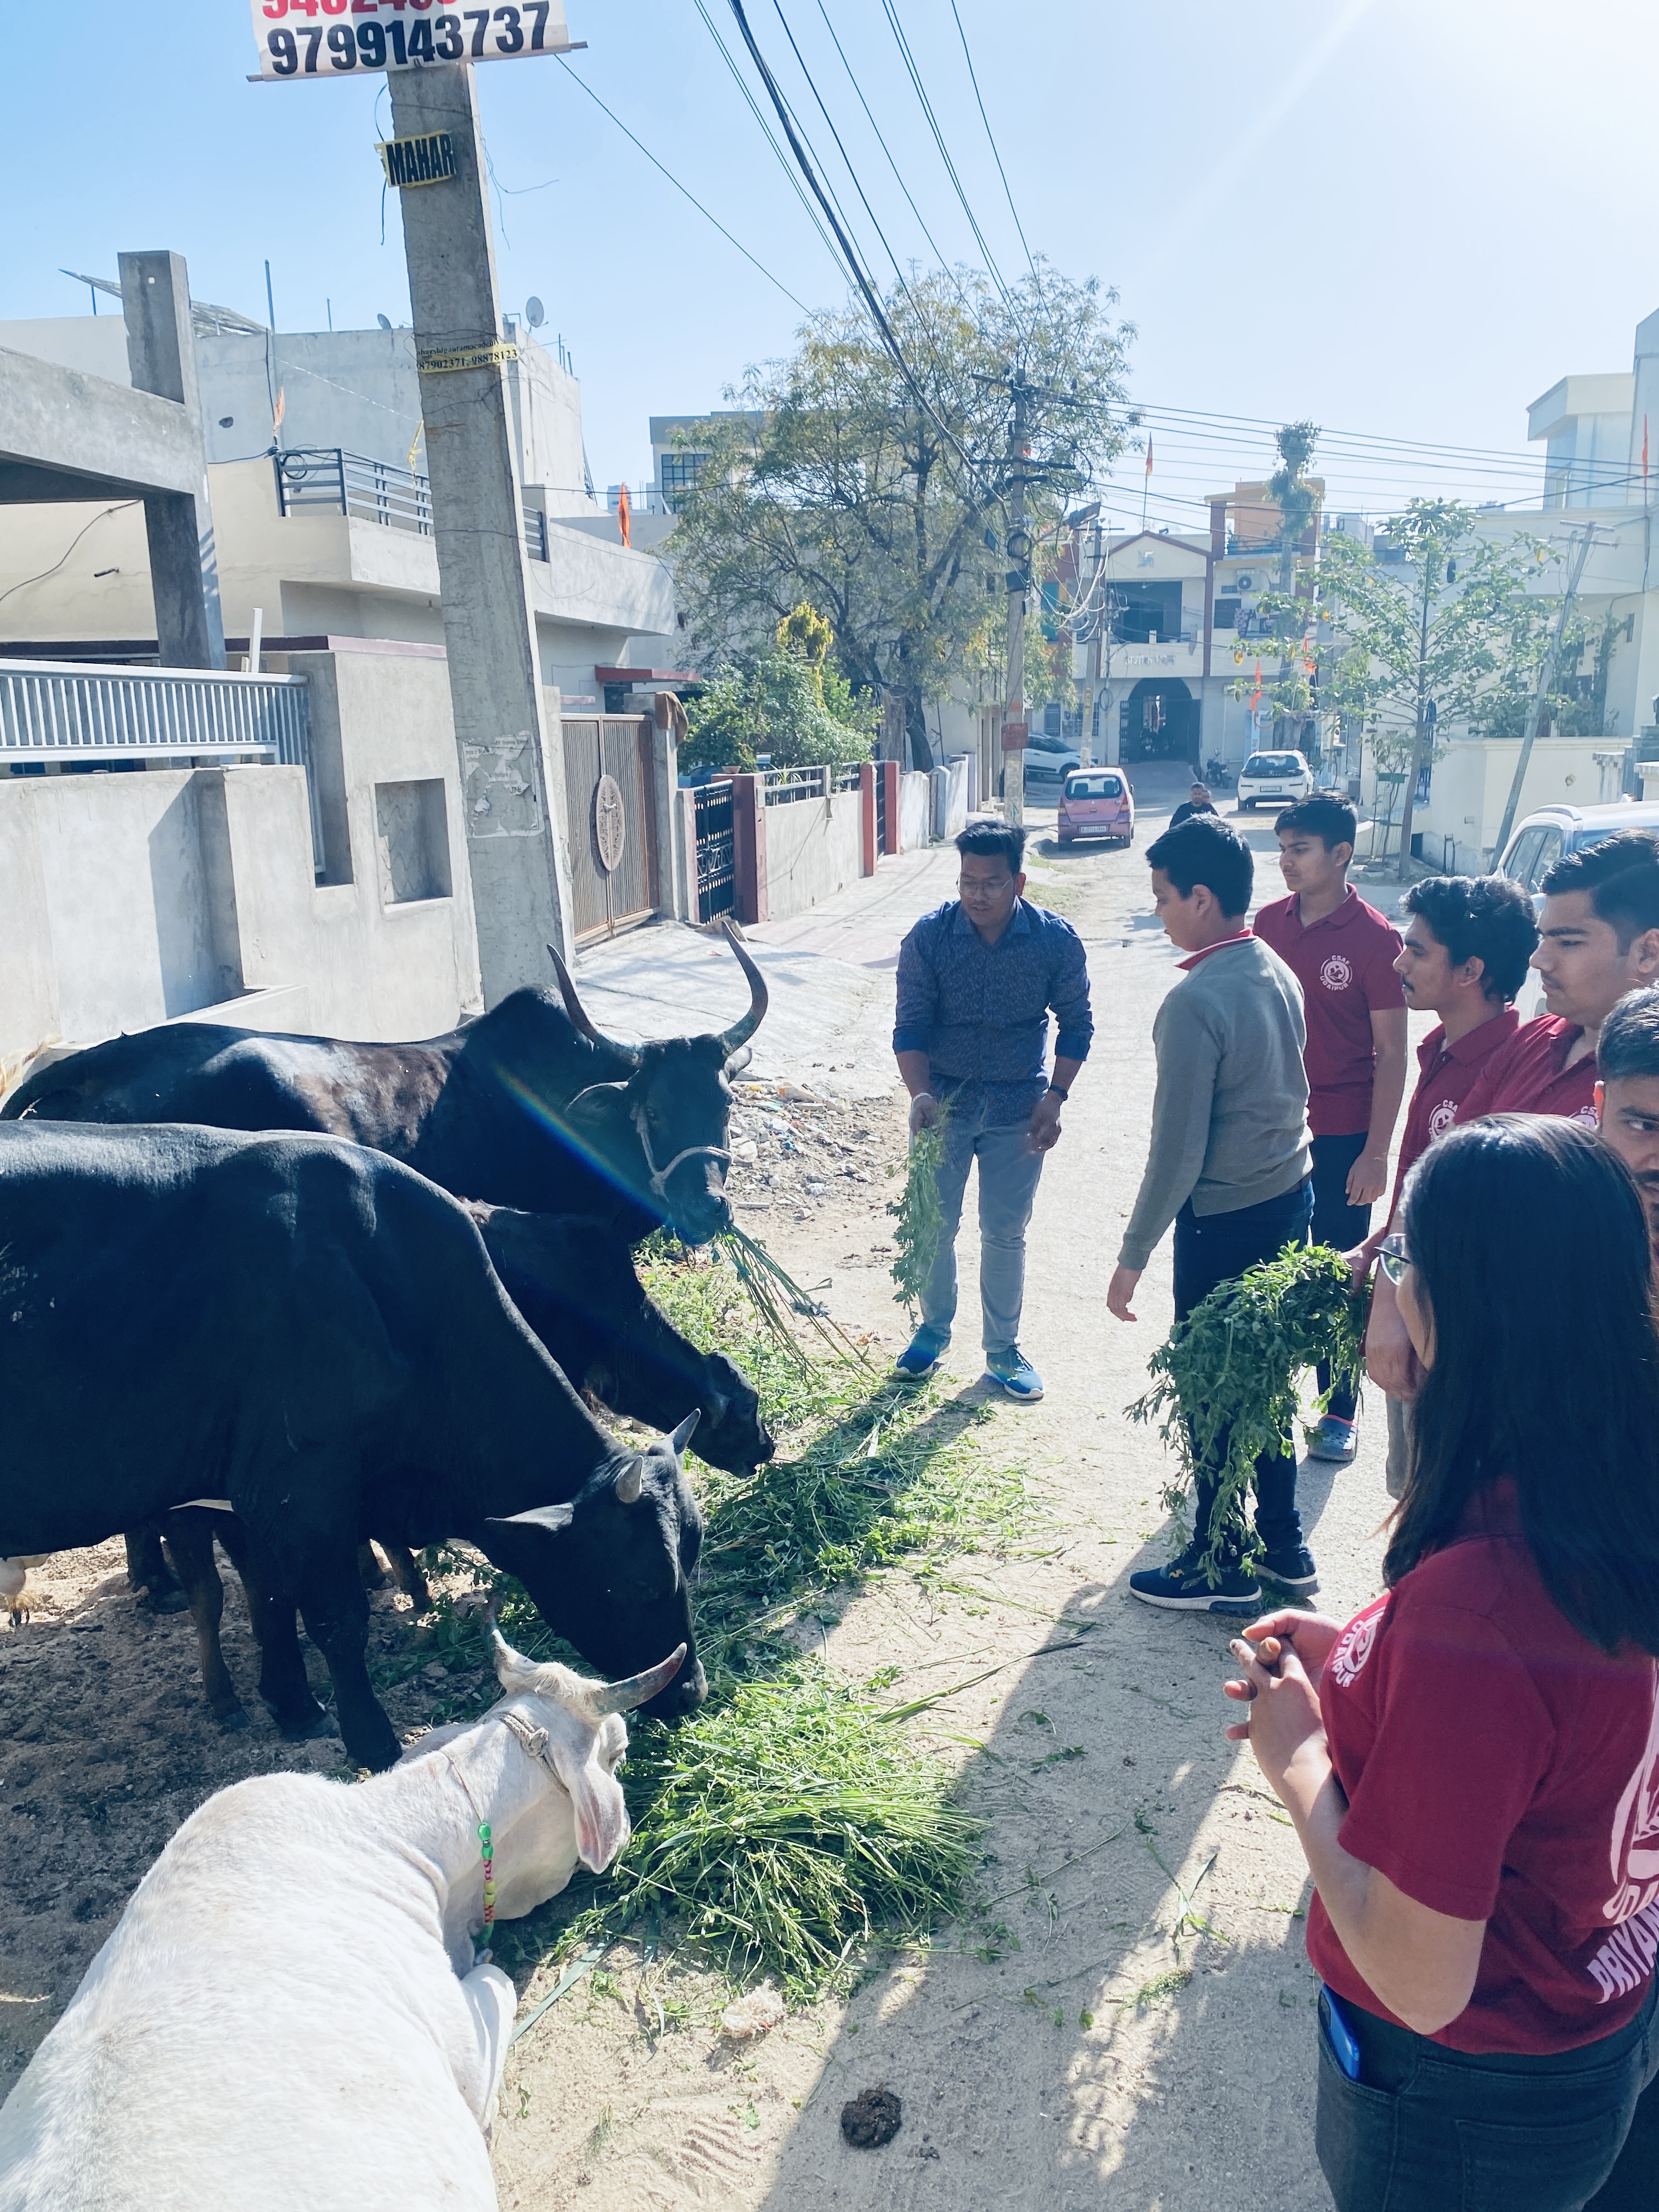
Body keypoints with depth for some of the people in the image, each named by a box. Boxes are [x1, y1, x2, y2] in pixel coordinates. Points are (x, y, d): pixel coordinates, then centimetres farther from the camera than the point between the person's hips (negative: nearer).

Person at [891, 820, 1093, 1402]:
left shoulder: (1056, 940, -12)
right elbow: (910, 1027, -12)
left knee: (1005, 1233, 9)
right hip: (945, 1103, 0)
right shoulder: (928, 937, -14)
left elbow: (1076, 1024, 0)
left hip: (1018, 1109, 0)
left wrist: (1055, 1098, -9)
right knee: (934, 1224, 9)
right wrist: (921, 1096, -27)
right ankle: (934, 1328, 33)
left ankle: (1003, 1348, 27)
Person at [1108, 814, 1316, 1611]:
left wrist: (1133, 1256, -13)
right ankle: (1283, 1546, 34)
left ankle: (1222, 1568, 23)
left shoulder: (1195, 1002, -23)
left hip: (1226, 1219, -8)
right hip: (1290, 1197, 8)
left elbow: (1178, 1149, -22)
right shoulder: (1278, 972, 3)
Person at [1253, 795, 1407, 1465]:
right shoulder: (1269, 921, 2)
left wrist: (1376, 1152, -14)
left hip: (1340, 1137, -4)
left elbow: (1391, 1052, -11)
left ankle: (1339, 1412, 22)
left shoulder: (1375, 937, -12)